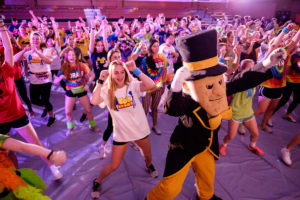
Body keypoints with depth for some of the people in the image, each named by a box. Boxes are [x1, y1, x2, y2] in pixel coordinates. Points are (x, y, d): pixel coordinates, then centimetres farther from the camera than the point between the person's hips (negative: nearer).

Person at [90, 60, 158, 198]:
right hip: (121, 133, -1)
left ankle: (149, 166, 62)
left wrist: (135, 70, -27)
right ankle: (97, 182, 36)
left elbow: (151, 85, -28)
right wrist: (101, 80, -26)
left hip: (140, 129, 2)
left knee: (148, 157, 25)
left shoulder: (133, 85, -10)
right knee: (114, 166, 6)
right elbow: (94, 101, -29)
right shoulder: (107, 90, -10)